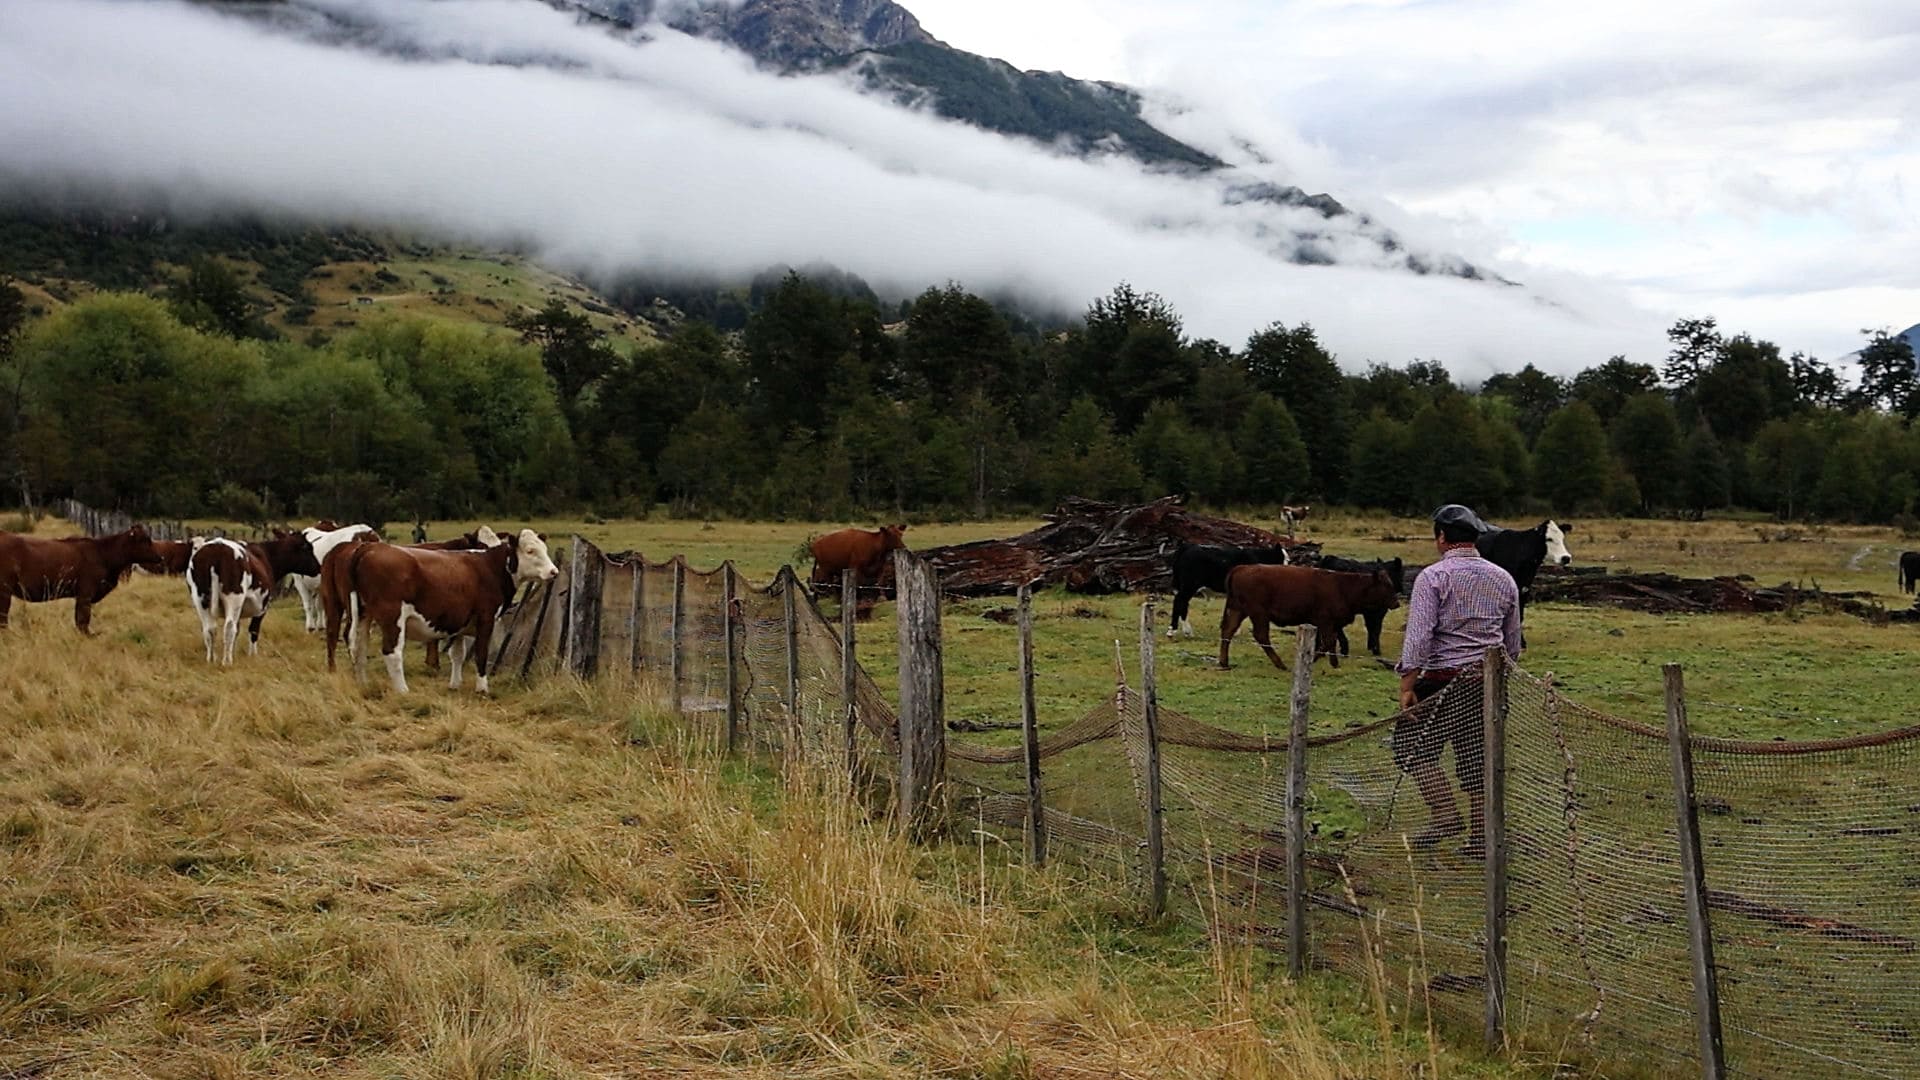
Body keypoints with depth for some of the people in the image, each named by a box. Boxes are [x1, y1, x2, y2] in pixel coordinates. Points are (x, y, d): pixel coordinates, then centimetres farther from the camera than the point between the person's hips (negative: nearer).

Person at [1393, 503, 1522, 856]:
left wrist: (1407, 684, -17)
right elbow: (1513, 641, 18)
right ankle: (1481, 836, 12)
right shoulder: (1503, 579, 12)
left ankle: (1446, 813, -4)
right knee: (1478, 755, 10)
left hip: (1445, 678, -6)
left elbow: (1419, 633, -16)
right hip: (1489, 681, 6)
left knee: (1411, 743, 4)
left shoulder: (1433, 577, -7)